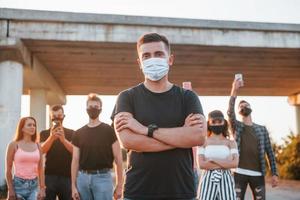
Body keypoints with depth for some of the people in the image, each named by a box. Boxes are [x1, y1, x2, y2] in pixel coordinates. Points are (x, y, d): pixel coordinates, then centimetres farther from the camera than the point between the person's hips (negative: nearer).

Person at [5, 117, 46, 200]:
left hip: (34, 185, 2)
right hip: (19, 184, -2)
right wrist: (10, 189, -6)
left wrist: (42, 188, 0)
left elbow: (40, 169, 6)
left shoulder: (37, 146, 6)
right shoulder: (14, 145, -3)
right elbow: (8, 169, -2)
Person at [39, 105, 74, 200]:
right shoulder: (44, 133, 9)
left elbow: (74, 151, -5)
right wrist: (51, 137, -26)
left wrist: (63, 139, -23)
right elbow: (42, 150, -7)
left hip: (67, 176, 0)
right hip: (49, 176, 0)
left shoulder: (71, 133, 8)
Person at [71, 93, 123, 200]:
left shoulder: (109, 131, -1)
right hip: (83, 177, 3)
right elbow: (75, 160, 9)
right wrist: (73, 185, 3)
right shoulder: (78, 133, 9)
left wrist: (119, 185, -7)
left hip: (103, 177, -3)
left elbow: (118, 159, -3)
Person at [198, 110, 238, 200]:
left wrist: (213, 160, -10)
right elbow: (201, 164, -8)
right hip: (208, 180, -1)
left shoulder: (231, 143, 8)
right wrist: (226, 163, -10)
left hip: (226, 180, 1)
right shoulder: (203, 142, 6)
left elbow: (235, 163, -7)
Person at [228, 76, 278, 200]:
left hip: (258, 174, 2)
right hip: (240, 173, -1)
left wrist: (274, 173, 3)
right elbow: (230, 112, -12)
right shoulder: (236, 126, 9)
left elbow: (269, 152, 11)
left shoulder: (262, 129, 13)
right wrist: (234, 91, -19)